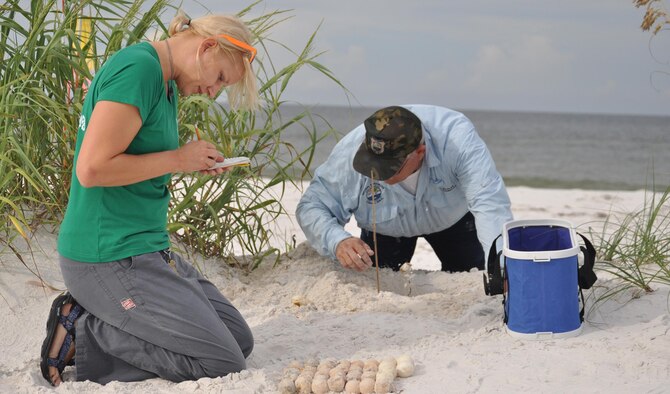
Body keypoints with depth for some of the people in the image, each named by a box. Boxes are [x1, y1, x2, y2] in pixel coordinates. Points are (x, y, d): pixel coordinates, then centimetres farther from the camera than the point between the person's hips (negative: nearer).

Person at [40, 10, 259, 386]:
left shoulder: (164, 82, 13)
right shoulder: (138, 68, -17)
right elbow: (92, 169, -24)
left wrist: (194, 161, 4)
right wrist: (179, 159, -15)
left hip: (147, 248, 10)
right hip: (110, 256, -10)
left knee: (240, 340, 8)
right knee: (223, 362, -10)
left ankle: (88, 318, 6)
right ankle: (80, 331, -3)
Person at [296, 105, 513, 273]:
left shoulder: (457, 137, -44)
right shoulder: (349, 154, -39)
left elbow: (489, 203, -50)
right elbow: (312, 207, -28)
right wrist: (337, 241, -51)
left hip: (453, 217, -1)